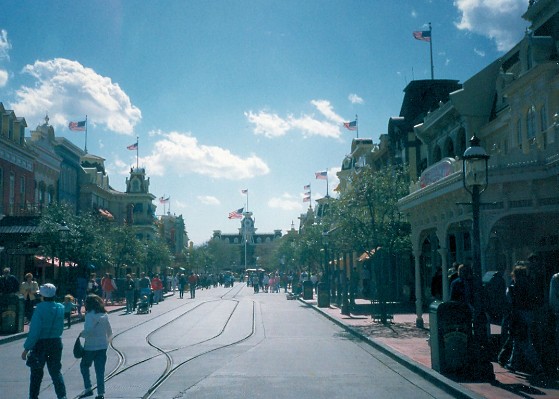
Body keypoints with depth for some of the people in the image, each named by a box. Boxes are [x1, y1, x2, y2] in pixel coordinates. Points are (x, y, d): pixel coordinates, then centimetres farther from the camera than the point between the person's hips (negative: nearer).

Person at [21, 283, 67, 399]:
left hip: (40, 343, -4)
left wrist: (26, 348, -15)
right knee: (56, 371, 13)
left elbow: (34, 331, -18)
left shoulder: (40, 309, -16)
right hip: (56, 343, 4)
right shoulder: (60, 308, -1)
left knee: (36, 372, 10)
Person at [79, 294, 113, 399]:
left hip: (91, 347, -6)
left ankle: (88, 389, 9)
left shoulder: (90, 315, -14)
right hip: (103, 346, 6)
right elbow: (110, 332, 11)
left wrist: (82, 334, -7)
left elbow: (89, 330, -25)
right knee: (100, 370, 9)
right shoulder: (104, 315, 7)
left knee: (84, 366, 16)